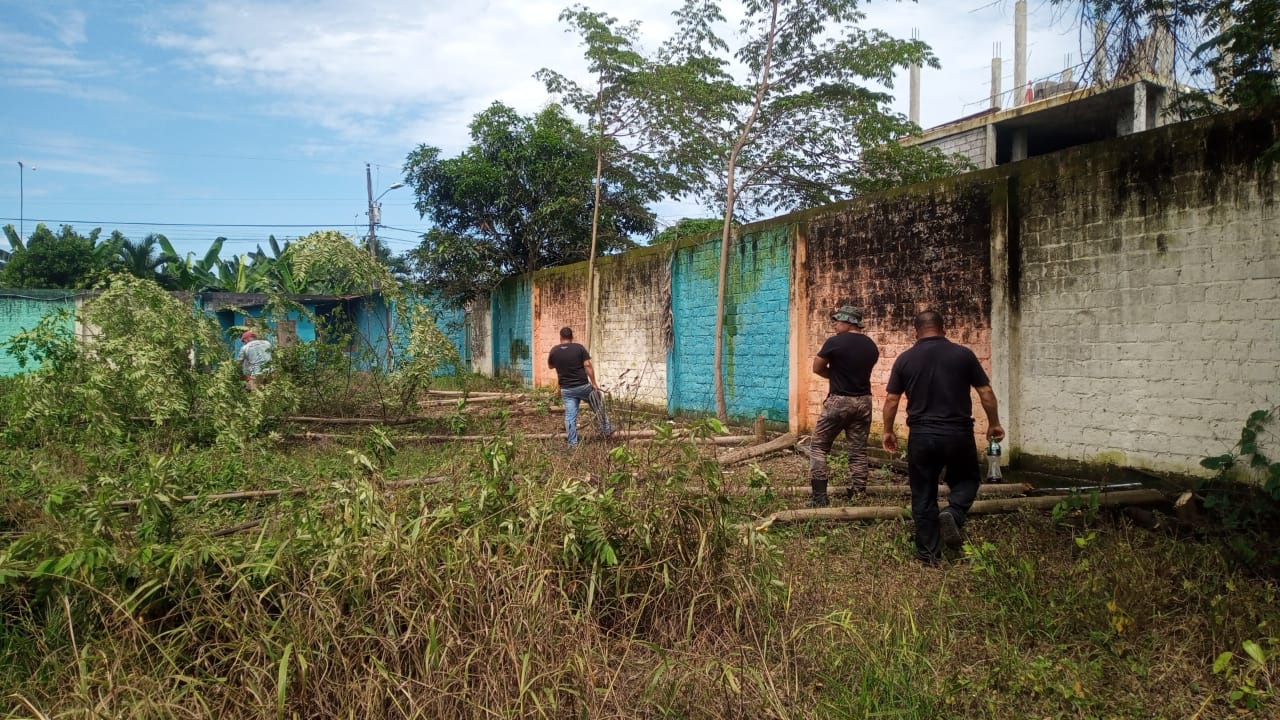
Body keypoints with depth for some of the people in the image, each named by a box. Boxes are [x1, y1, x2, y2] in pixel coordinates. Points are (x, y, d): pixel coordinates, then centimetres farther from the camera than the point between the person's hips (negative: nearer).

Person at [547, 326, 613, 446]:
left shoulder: (554, 351, 0)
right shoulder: (579, 348, -8)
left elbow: (550, 366, 17)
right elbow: (588, 366, -12)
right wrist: (594, 383, -8)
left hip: (566, 389, 2)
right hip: (583, 386, -2)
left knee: (570, 416, 4)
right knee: (598, 408, 19)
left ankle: (572, 443, 5)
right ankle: (606, 430, 28)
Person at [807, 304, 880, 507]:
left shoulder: (834, 342, -12)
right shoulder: (871, 346, 5)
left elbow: (817, 368, -2)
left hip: (838, 401, -5)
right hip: (863, 401, 5)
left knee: (819, 447, 5)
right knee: (858, 451, 9)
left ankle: (819, 497, -2)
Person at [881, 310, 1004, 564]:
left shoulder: (905, 359, 1)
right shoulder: (963, 354, -1)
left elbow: (891, 400, 2)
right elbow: (986, 393, 1)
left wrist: (888, 431, 15)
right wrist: (994, 424, 14)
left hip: (921, 436, 1)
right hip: (958, 433, -1)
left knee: (923, 496, 11)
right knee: (966, 480, 22)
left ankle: (928, 552, 15)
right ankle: (952, 513, -6)